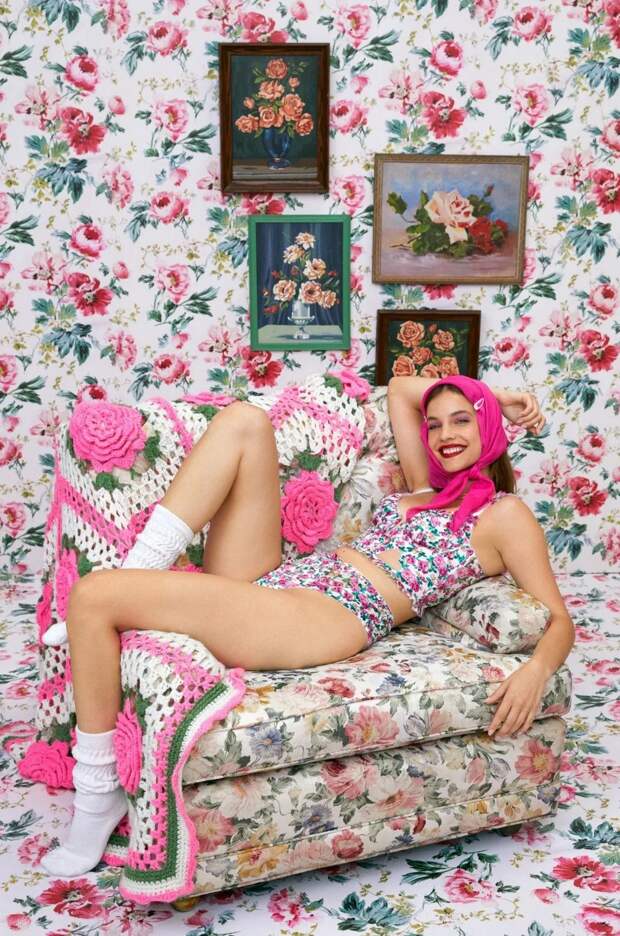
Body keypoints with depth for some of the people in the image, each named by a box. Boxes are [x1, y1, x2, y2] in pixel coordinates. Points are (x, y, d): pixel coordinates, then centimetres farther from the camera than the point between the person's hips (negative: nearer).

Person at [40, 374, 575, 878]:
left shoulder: (503, 513, 6)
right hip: (270, 584, 8)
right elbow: (399, 388, 39)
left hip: (327, 618, -8)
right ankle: (138, 578, -10)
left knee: (93, 595, -20)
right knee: (243, 419, 0)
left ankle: (97, 800, -5)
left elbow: (558, 619, -2)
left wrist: (535, 672, -22)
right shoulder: (427, 488, 26)